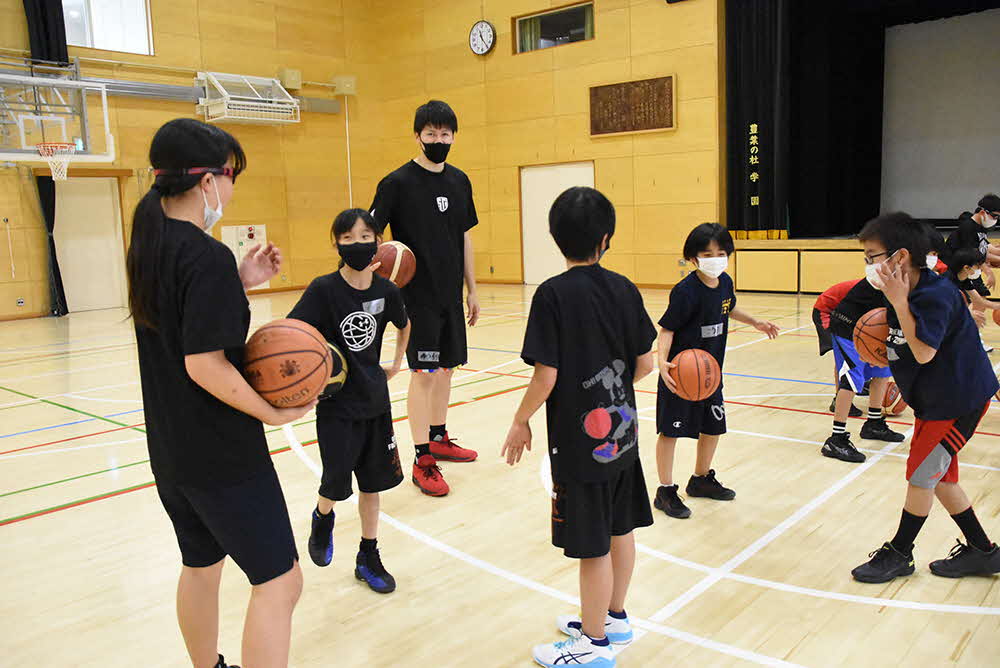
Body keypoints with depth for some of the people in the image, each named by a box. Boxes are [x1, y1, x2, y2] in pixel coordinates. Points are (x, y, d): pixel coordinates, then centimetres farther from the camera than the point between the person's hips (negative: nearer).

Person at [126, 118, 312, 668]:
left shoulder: (149, 245, 6)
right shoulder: (207, 255, -21)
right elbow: (204, 364, -24)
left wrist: (239, 283, 6)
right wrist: (273, 413, -14)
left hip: (171, 450, 10)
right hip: (223, 455, -9)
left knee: (200, 565, 24)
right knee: (278, 580, -1)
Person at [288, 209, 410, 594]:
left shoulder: (386, 291, -4)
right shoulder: (324, 290, -15)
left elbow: (404, 325, 18)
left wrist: (396, 364, 14)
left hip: (375, 400, 4)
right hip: (336, 404, -4)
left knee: (372, 480, 11)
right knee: (337, 481, -1)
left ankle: (368, 558, 28)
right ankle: (323, 518, 36)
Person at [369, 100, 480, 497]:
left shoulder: (459, 181, 8)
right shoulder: (398, 182, -9)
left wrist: (472, 289, 14)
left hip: (450, 294, 6)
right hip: (417, 296, -6)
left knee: (446, 367, 14)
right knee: (423, 372, -5)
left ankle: (439, 438, 31)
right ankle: (422, 460, 3)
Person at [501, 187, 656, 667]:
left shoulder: (553, 294, -17)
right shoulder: (624, 289, -1)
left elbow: (546, 377, -19)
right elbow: (644, 365, 2)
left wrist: (520, 422, -3)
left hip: (580, 440, -6)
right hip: (621, 430, 7)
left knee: (593, 546, 6)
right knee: (620, 529, 20)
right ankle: (614, 618, 40)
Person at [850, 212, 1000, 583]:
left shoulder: (936, 295, -25)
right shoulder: (903, 291, 2)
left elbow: (923, 352, -32)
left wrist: (899, 302, -33)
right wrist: (885, 343, -8)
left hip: (958, 399, -9)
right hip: (931, 398, 9)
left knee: (921, 472, -1)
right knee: (938, 476, 15)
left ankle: (898, 553, 14)